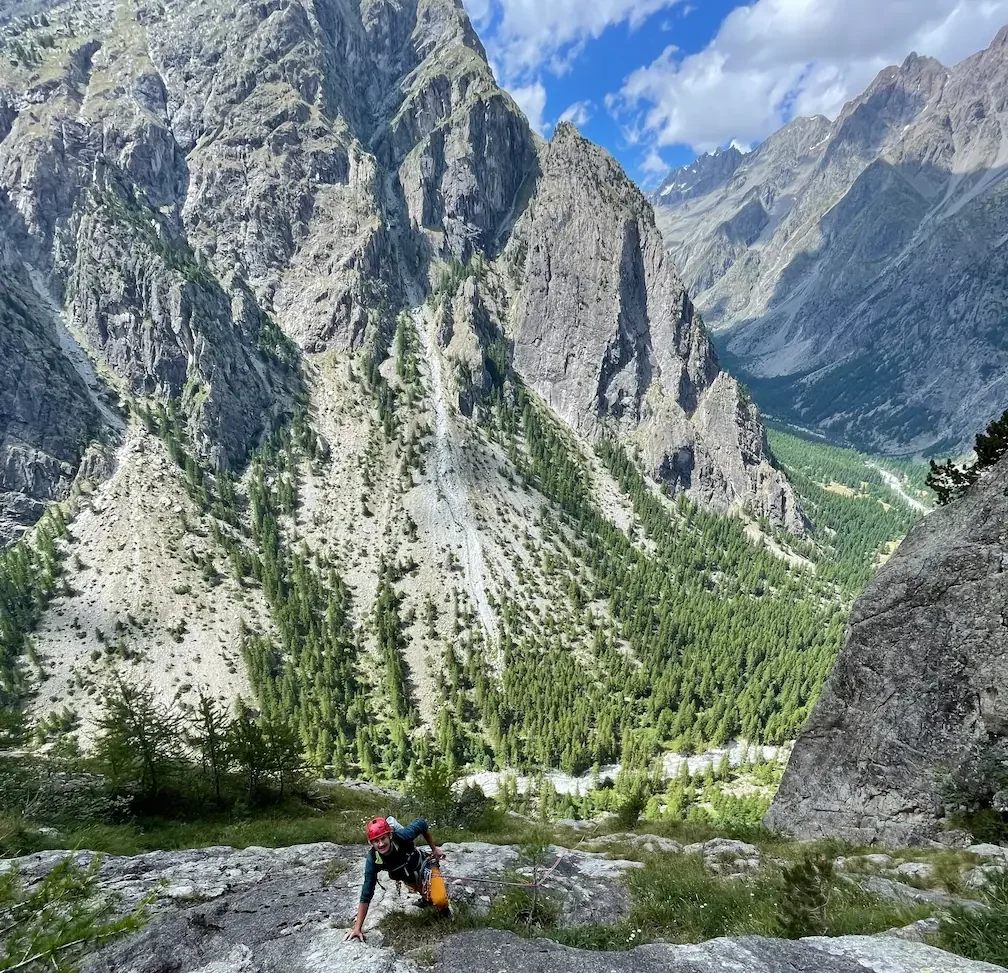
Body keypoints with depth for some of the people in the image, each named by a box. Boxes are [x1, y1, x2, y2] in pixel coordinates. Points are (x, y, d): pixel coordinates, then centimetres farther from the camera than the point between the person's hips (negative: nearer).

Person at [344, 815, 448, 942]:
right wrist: (357, 928, -25)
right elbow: (366, 895, -25)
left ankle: (443, 909, 11)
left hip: (426, 868, -3)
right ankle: (427, 896, 45)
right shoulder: (373, 860, -30)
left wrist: (434, 848, -7)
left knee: (439, 900, -21)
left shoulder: (402, 836, -37)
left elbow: (421, 823, -16)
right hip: (409, 878, 3)